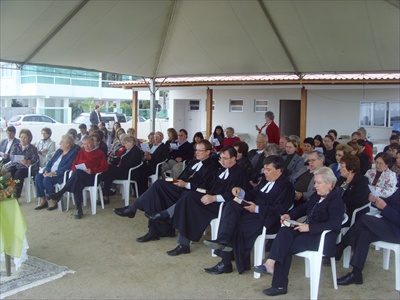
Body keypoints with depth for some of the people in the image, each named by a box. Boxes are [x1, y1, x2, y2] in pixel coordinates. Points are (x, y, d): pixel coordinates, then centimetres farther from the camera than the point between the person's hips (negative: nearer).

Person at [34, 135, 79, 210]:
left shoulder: (73, 153, -8)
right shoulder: (59, 151, 19)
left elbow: (67, 167, -18)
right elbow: (50, 162, 16)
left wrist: (54, 173, -23)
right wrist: (46, 171, -3)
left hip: (61, 175, -8)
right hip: (50, 173, 8)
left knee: (46, 180, -29)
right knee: (38, 177, -14)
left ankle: (53, 202, -13)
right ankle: (43, 200, -9)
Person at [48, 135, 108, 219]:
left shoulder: (99, 153, 13)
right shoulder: (81, 152, 26)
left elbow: (105, 167, 2)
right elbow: (73, 165, 22)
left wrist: (92, 170, -13)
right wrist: (75, 170, -4)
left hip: (92, 177, -4)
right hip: (79, 177, 4)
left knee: (77, 173, -37)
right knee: (77, 183, -37)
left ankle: (60, 193, -36)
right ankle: (79, 209, -41)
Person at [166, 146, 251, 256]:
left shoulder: (240, 173, -4)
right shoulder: (221, 171, 23)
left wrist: (213, 198, -20)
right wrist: (208, 195, -1)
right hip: (212, 198, 8)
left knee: (189, 198, -24)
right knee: (189, 196, -19)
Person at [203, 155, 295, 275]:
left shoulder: (286, 186, -9)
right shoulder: (265, 180, 18)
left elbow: (278, 210, -18)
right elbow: (252, 195, 21)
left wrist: (257, 209, -19)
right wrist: (240, 192, 0)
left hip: (267, 220, -8)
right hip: (253, 211, 8)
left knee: (236, 225, -25)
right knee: (231, 205, -18)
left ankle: (226, 263, -16)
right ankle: (224, 240, -34)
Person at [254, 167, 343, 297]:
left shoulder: (336, 199, -11)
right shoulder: (317, 195, 15)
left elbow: (334, 224, -22)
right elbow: (303, 207, 24)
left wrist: (309, 227, -26)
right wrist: (289, 215, 4)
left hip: (322, 238, -7)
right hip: (308, 229, 7)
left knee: (286, 246, -24)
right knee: (285, 231, -24)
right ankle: (270, 263, -34)